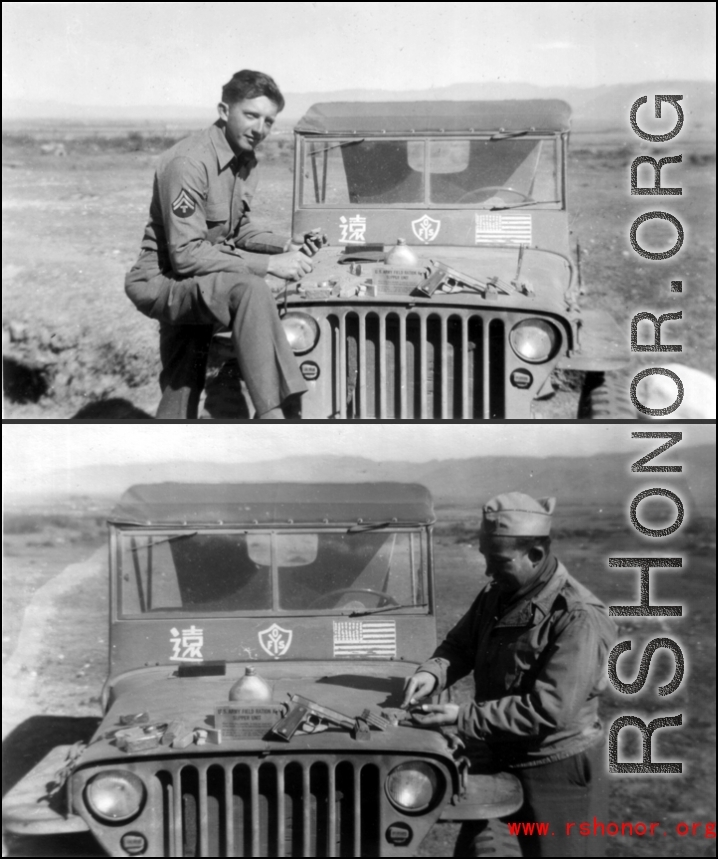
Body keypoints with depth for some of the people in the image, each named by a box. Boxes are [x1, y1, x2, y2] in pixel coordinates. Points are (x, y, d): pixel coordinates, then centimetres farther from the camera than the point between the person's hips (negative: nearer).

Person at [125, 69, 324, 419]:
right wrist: (267, 264, -27)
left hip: (195, 287, 9)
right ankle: (272, 414, -34)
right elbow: (185, 255, -27)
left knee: (181, 393, 13)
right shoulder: (188, 163, -23)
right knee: (250, 289, -33)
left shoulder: (245, 160, 6)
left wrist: (285, 246, -2)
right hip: (163, 283, -9)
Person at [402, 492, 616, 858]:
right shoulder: (496, 596, 2)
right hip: (499, 759, 7)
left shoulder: (580, 619, -23)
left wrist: (462, 717, -27)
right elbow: (460, 645, 12)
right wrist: (432, 673, -11)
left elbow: (548, 710, -28)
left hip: (558, 774, -7)